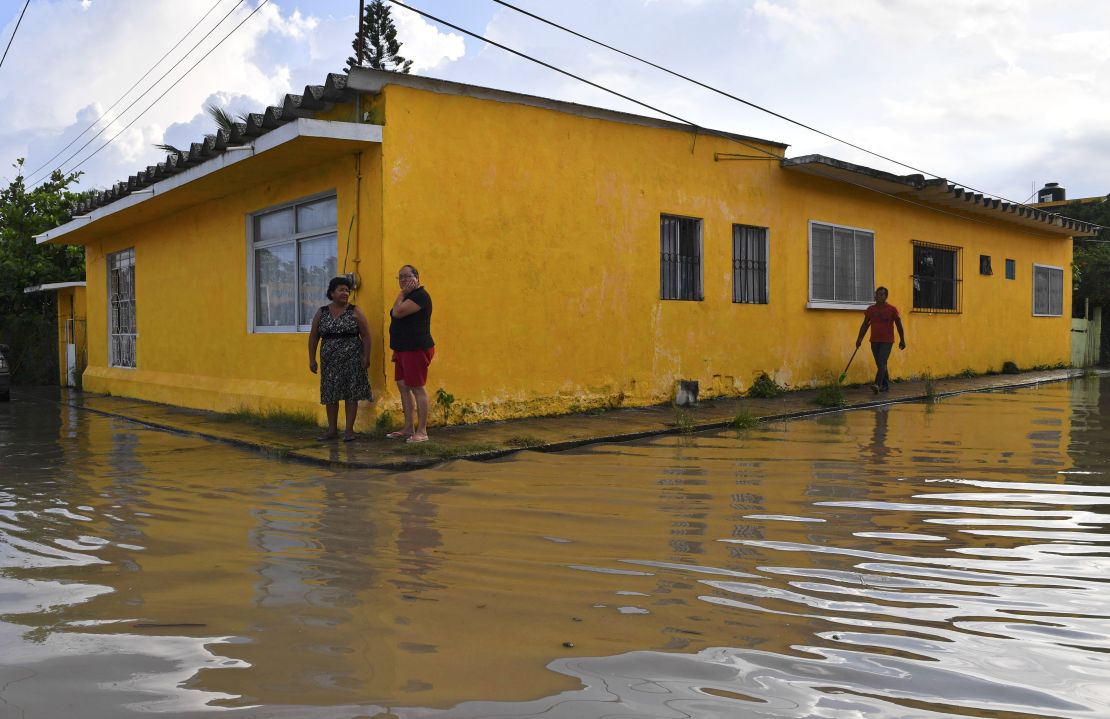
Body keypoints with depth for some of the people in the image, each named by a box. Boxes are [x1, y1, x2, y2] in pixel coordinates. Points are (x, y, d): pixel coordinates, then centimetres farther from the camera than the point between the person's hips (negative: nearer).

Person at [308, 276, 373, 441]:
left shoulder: (355, 312, -1)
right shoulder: (321, 313, 6)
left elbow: (366, 336, -2)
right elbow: (313, 337, 10)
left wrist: (366, 357, -9)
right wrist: (312, 359, 5)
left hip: (352, 359, -3)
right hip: (330, 360, 3)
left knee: (351, 393, -1)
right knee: (330, 393, 5)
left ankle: (349, 430, 8)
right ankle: (332, 430, 16)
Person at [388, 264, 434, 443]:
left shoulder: (420, 296, -13)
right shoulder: (407, 296, 19)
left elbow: (397, 313, -22)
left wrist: (403, 293, -10)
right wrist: (396, 350, 21)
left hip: (417, 349, -10)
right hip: (403, 350, 10)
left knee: (417, 388, -8)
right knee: (403, 386, 11)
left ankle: (422, 431, -3)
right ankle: (408, 428, 17)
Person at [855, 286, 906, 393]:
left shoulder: (892, 309, -3)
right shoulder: (871, 309, 7)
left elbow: (899, 325, 1)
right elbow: (865, 325, 11)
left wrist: (902, 340, 0)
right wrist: (859, 339, 6)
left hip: (887, 341, -5)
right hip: (874, 341, 5)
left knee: (881, 363, -16)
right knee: (880, 364, 10)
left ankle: (877, 385, -26)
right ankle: (885, 385, 21)